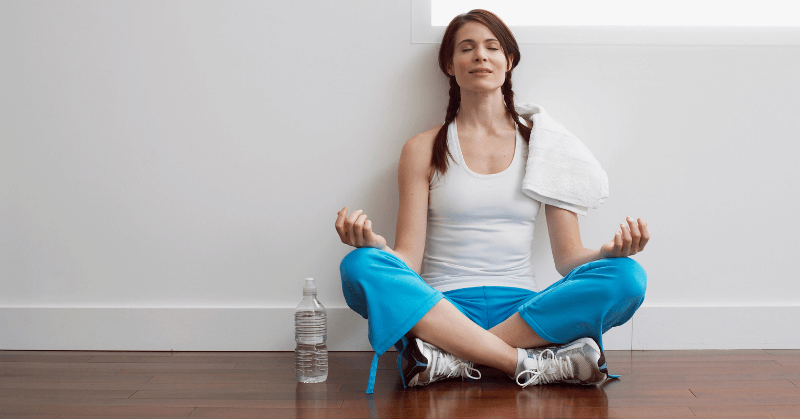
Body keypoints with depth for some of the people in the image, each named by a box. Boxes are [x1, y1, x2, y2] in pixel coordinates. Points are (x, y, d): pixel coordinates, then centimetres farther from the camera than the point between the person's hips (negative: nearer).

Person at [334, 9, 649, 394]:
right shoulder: (423, 149, 9)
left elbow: (569, 257, 9)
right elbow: (408, 259, 2)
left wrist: (612, 250, -13)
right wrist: (374, 244, -21)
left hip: (521, 310, 1)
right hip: (442, 309, -1)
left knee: (627, 277, -24)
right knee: (360, 268, -29)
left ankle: (454, 357, -28)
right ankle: (528, 363, -30)